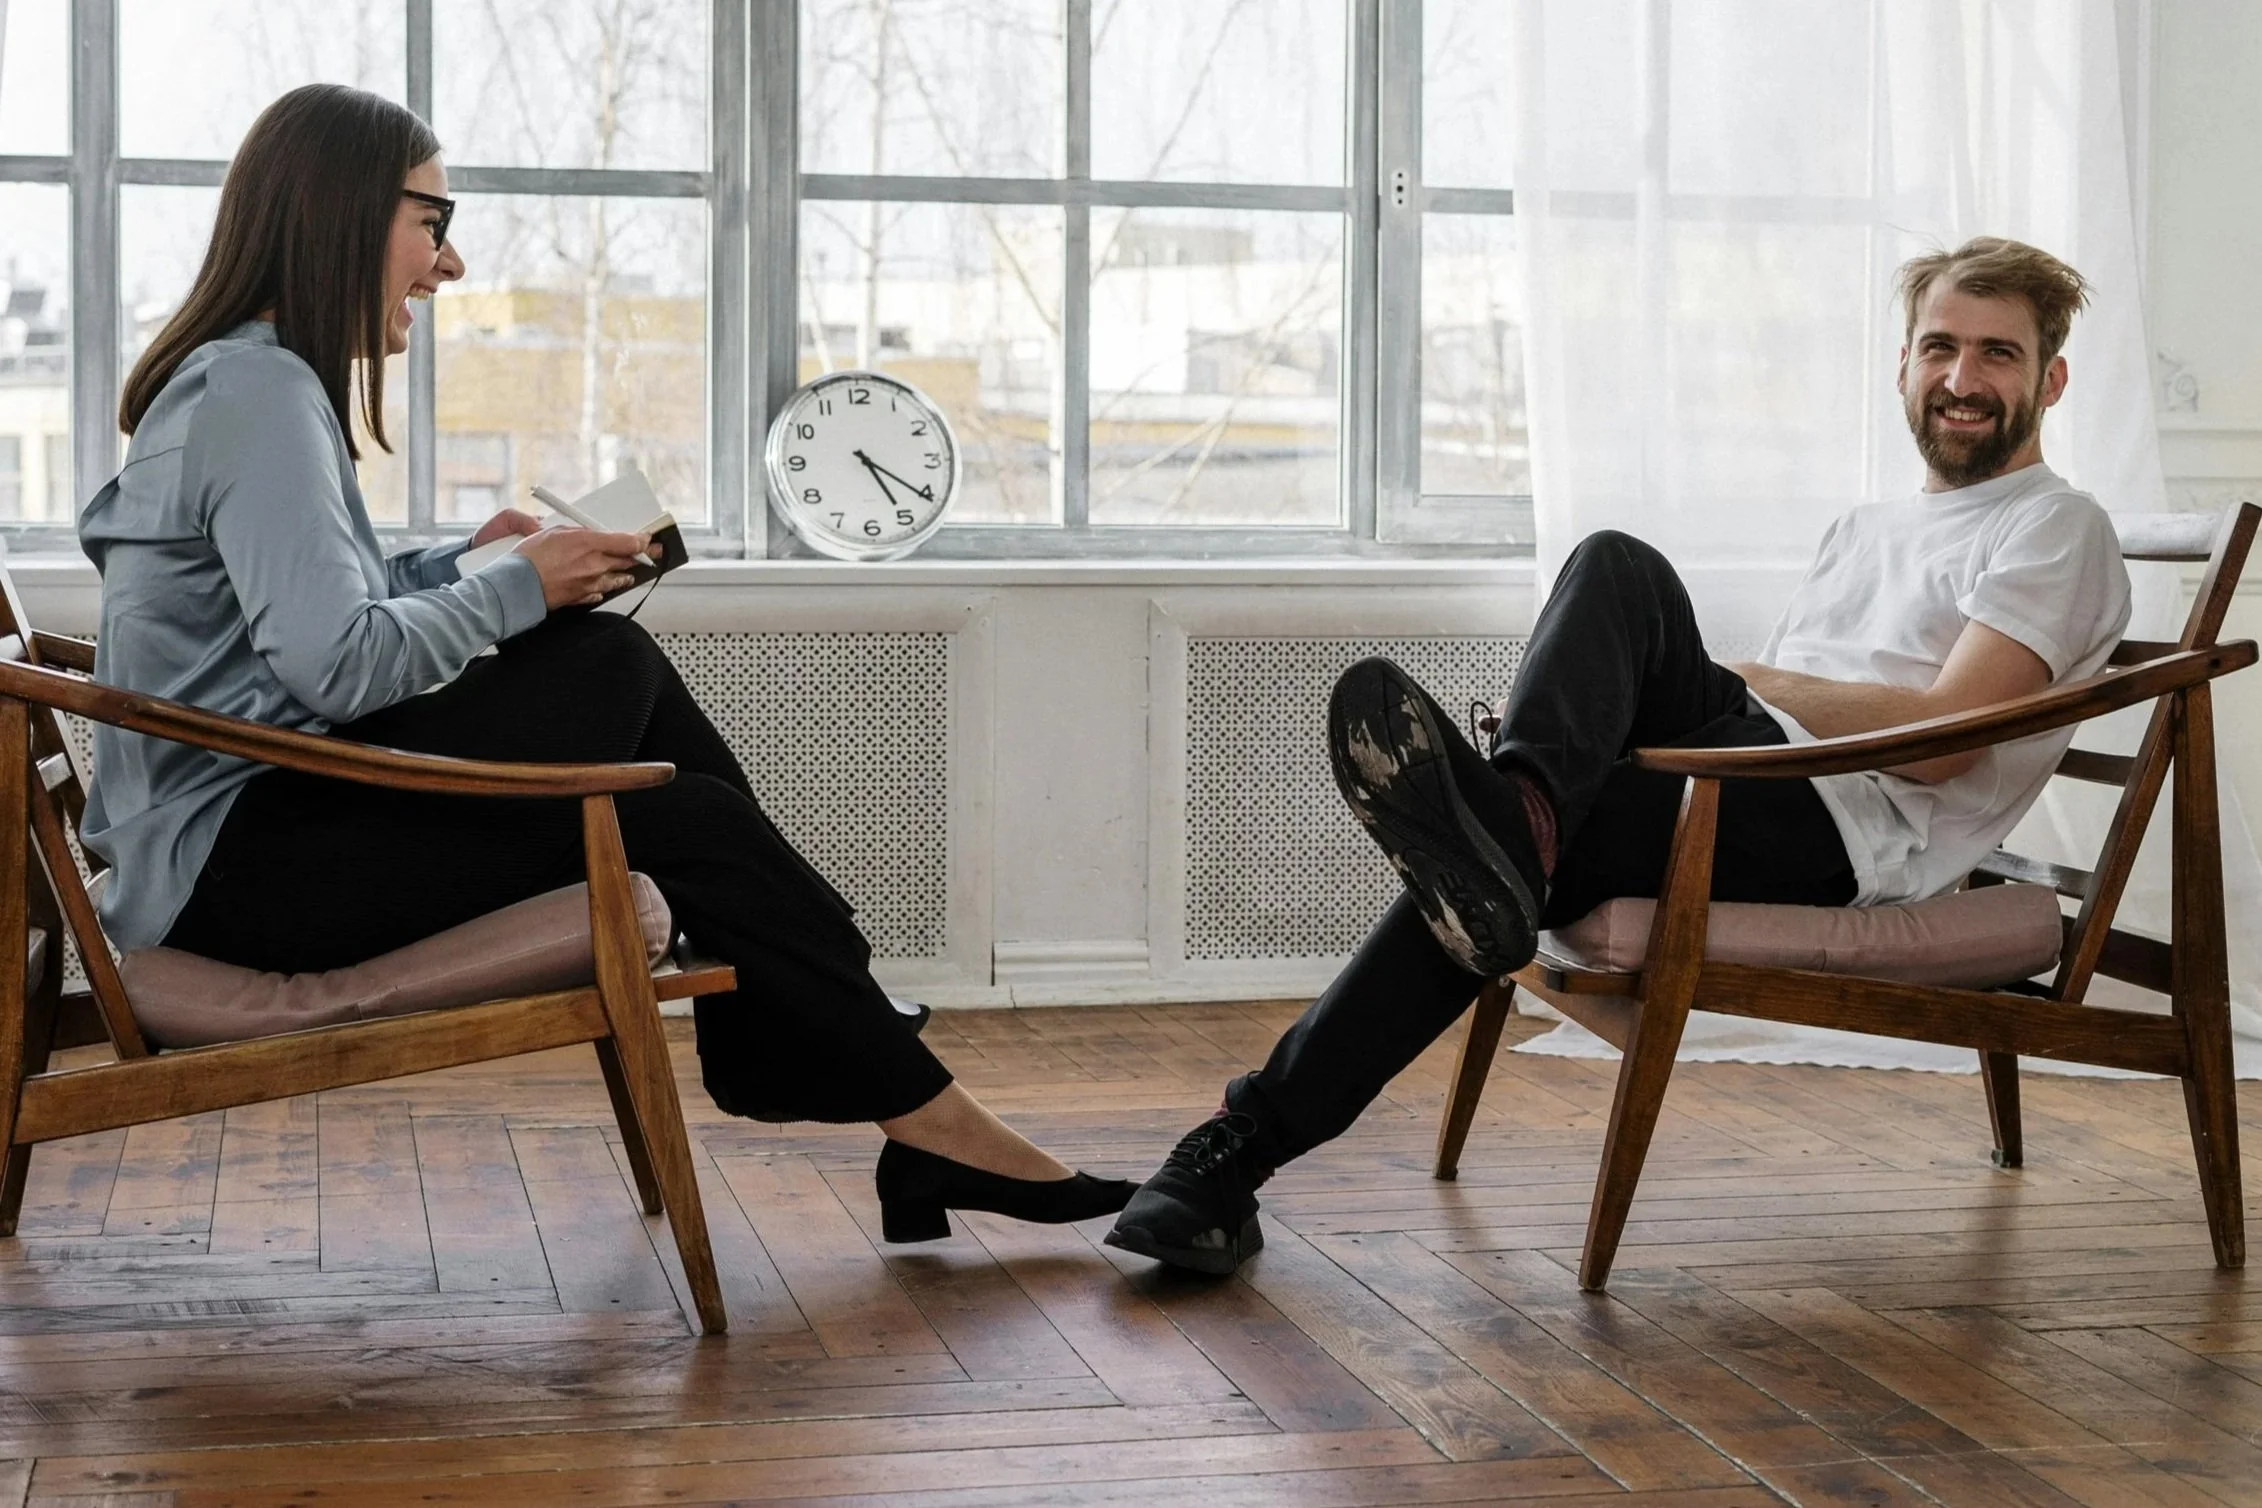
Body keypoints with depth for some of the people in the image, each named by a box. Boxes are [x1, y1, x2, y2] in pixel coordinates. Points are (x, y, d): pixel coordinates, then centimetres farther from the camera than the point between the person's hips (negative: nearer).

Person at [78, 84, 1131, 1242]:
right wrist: (518, 590, -11)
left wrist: (460, 564, 6)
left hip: (239, 840, 10)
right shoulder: (261, 393, -14)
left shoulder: (247, 381, 17)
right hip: (240, 860, -10)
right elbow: (335, 668, -23)